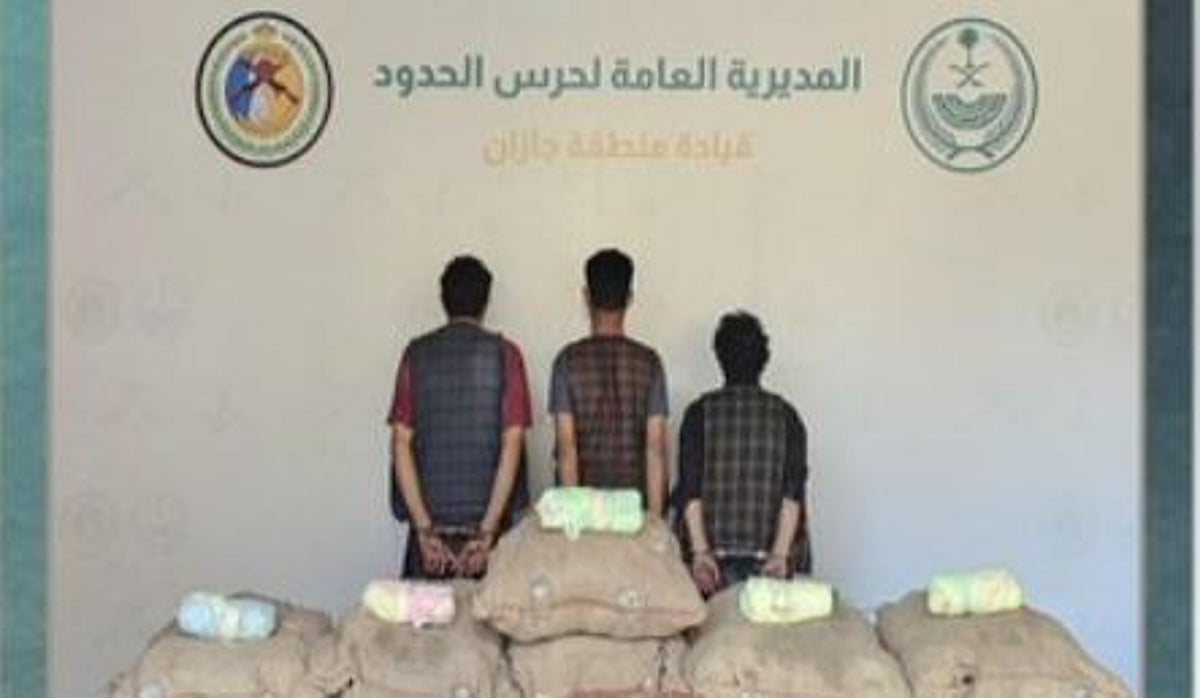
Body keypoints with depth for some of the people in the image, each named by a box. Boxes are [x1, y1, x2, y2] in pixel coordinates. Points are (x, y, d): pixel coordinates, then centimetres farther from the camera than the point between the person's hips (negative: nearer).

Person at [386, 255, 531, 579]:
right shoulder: (505, 354, -2)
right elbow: (512, 445, -10)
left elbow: (401, 444, -6)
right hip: (485, 523, -1)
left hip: (433, 526, 1)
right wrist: (487, 531, -10)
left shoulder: (417, 354, 1)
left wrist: (424, 529, -7)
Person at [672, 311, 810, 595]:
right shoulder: (784, 415, 3)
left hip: (714, 555, 0)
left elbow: (690, 489, -6)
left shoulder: (700, 412, 1)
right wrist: (780, 554, -8)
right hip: (766, 558, 0)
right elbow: (793, 493, -6)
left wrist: (700, 552, -7)